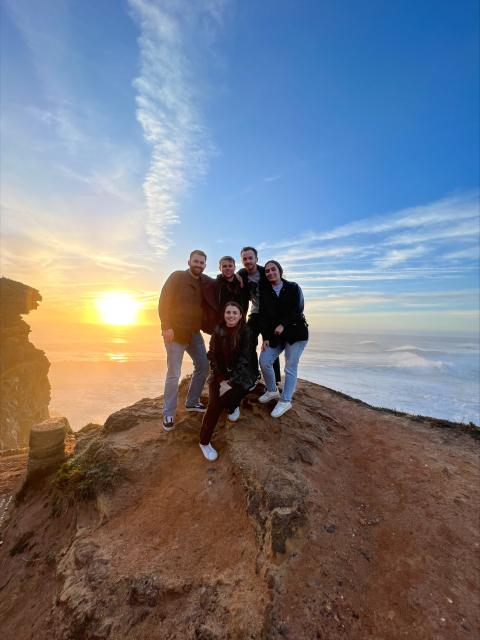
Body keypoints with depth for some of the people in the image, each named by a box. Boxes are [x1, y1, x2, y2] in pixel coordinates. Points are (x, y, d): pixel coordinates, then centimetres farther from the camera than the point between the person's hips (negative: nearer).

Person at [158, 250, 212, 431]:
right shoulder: (177, 277, -7)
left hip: (194, 333, 6)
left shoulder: (205, 283, 10)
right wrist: (166, 326, -20)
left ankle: (192, 402, 27)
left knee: (203, 366, 10)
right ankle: (168, 414, 12)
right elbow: (164, 301, -13)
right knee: (173, 374, -3)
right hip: (175, 332, -6)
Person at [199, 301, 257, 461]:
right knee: (214, 404, -19)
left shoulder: (246, 332, -12)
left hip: (241, 374, -1)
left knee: (229, 396, -25)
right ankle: (204, 442, 1)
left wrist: (230, 383, -22)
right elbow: (213, 357, -2)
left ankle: (233, 407, 13)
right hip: (221, 373, 1)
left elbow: (244, 361, -16)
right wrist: (221, 380, -11)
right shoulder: (218, 330, -5)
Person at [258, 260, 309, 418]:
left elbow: (298, 309, -11)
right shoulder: (264, 291, 5)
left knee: (290, 367, -3)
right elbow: (263, 315, 0)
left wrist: (283, 324, -21)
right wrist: (265, 338, -6)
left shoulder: (293, 287, -2)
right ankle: (272, 391, 21)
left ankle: (285, 401, 11)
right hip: (274, 334, 4)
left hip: (296, 332, -4)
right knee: (264, 361, -3)